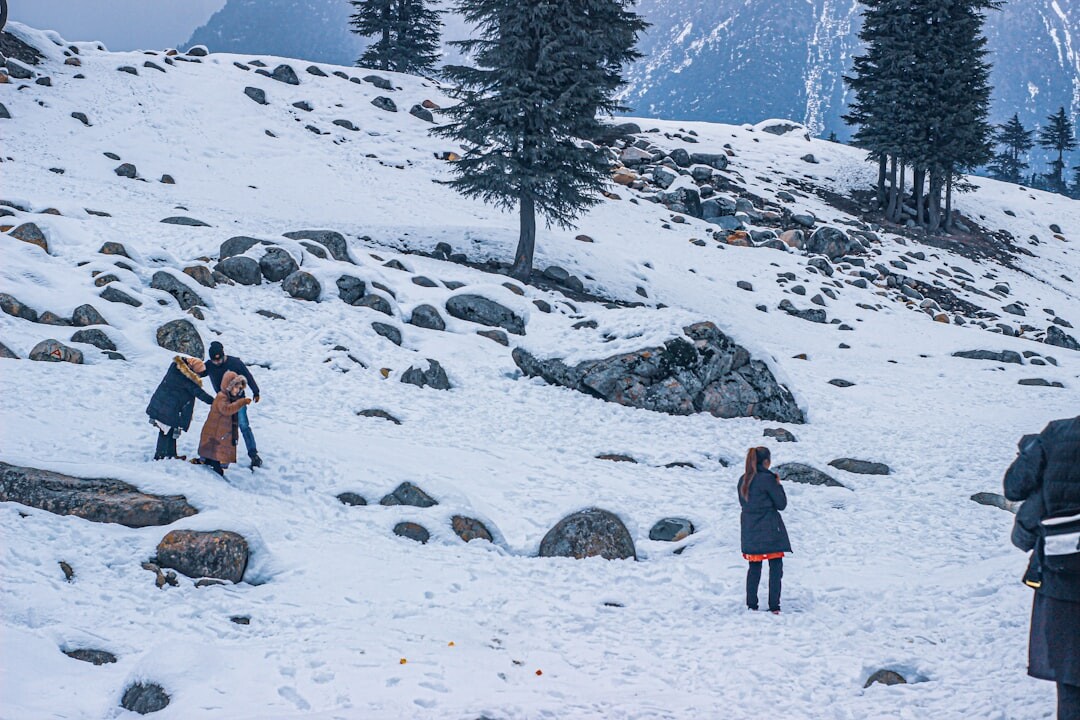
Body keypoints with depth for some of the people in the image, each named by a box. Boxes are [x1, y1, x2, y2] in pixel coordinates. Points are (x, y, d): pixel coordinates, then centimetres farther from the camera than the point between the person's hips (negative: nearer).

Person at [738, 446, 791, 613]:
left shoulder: (743, 480, 5)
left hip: (749, 529, 6)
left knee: (754, 568, 13)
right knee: (775, 567, 0)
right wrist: (778, 485, 4)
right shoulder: (767, 479, -14)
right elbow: (781, 504, -8)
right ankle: (774, 606, -4)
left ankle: (751, 604, 13)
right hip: (769, 529, -6)